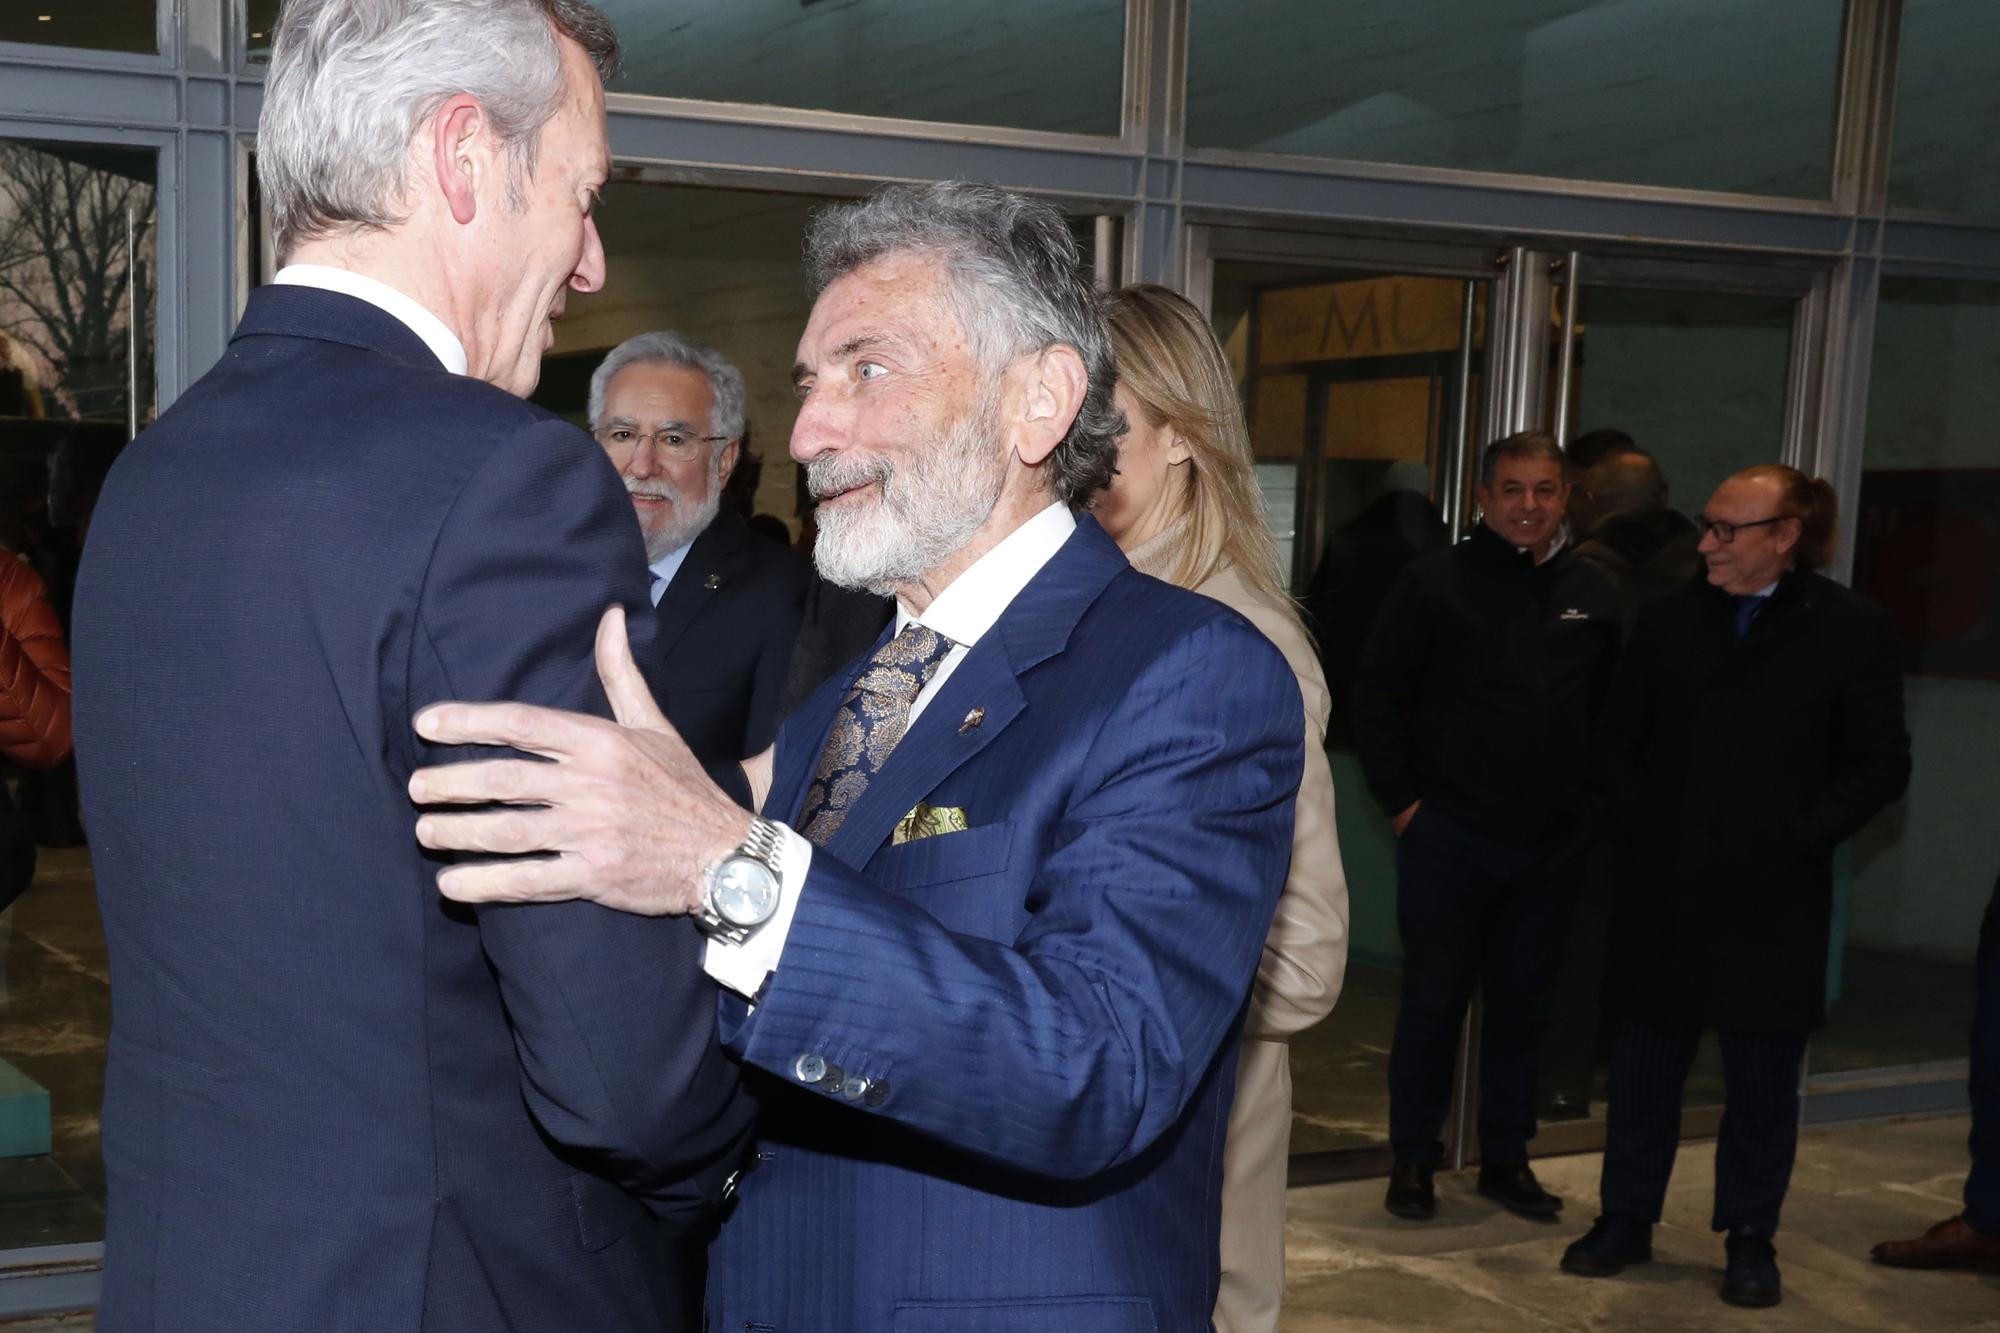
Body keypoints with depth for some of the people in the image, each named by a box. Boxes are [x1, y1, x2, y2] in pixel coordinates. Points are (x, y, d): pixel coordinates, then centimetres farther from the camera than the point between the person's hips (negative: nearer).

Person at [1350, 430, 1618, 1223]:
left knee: (1521, 1005, 12)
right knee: (1434, 1000, 4)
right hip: (1447, 837, -4)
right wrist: (1400, 800, -7)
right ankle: (1413, 1160, 17)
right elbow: (1377, 696, -3)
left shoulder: (1589, 597, 8)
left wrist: (1590, 799, 8)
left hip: (1552, 844, 4)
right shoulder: (1435, 582, -4)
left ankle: (1506, 1158, 25)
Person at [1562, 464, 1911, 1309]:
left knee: (1762, 1073, 8)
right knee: (1646, 1056, 10)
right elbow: (1620, 738, 11)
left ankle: (1750, 1238, 23)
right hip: (1667, 890, 3)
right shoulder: (1671, 621, 4)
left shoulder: (1852, 630, -4)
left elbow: (1881, 764, -3)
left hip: (1773, 899, -2)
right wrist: (1638, 826, 0)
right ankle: (1626, 1220, 23)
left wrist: (1800, 835, -11)